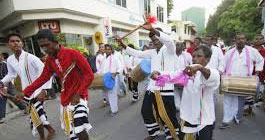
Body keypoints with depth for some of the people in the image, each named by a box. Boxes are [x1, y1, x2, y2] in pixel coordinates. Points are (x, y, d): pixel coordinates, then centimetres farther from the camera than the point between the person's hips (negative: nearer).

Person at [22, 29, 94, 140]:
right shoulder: (49, 60, 4)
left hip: (78, 96, -6)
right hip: (65, 98, 6)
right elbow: (43, 77, 17)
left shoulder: (73, 54, -17)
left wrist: (78, 94, -18)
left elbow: (89, 75, -17)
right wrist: (26, 92, 15)